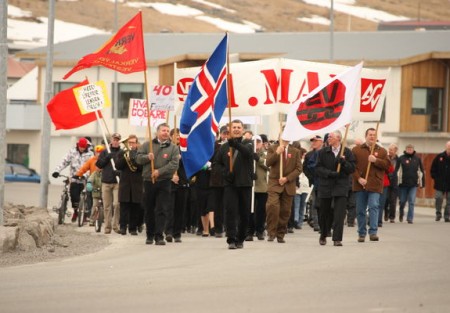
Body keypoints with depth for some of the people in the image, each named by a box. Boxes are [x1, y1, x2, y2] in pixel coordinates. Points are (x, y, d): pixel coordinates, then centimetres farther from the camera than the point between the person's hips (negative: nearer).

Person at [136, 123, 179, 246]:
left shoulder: (173, 148, 4)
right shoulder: (148, 145, 9)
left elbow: (174, 164, -7)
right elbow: (138, 158, 5)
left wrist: (159, 171, -16)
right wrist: (147, 157, -15)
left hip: (164, 182, -2)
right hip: (148, 181, 2)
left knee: (162, 210, -7)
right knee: (149, 210, 9)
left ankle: (159, 236, -6)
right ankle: (150, 235, 21)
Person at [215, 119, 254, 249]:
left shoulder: (248, 144, 3)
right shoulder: (224, 147, 11)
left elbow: (248, 152, -21)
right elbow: (218, 162, 17)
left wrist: (235, 143, -39)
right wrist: (225, 172, -2)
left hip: (245, 184, -1)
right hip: (230, 184, 1)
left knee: (244, 213, 5)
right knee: (230, 211, -10)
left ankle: (240, 239, 17)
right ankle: (231, 240, -12)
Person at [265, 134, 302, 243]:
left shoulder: (295, 151, 10)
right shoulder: (272, 148, 7)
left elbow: (298, 168, 3)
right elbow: (268, 163, -5)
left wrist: (287, 178, -8)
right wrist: (277, 153, -18)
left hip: (289, 185, 2)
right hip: (274, 183, -2)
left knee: (285, 211, 3)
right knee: (272, 206, -21)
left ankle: (280, 235, 13)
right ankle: (271, 233, -13)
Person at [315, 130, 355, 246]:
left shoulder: (347, 152, 3)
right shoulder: (323, 152, 5)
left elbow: (352, 168, -1)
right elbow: (318, 168, -1)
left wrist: (343, 162, -18)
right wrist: (330, 173, -16)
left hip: (341, 186, -2)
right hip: (325, 186, 2)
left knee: (339, 214, -11)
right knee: (324, 213, 10)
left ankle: (337, 239, -11)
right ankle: (323, 236, 29)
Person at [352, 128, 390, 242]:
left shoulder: (382, 151, 10)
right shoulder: (356, 150, 7)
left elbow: (387, 165, 0)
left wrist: (376, 160, -13)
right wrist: (358, 178, -12)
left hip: (375, 185, -1)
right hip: (360, 185, 1)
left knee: (374, 206, -15)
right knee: (360, 210, 6)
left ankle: (373, 232, -16)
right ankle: (361, 234, 15)